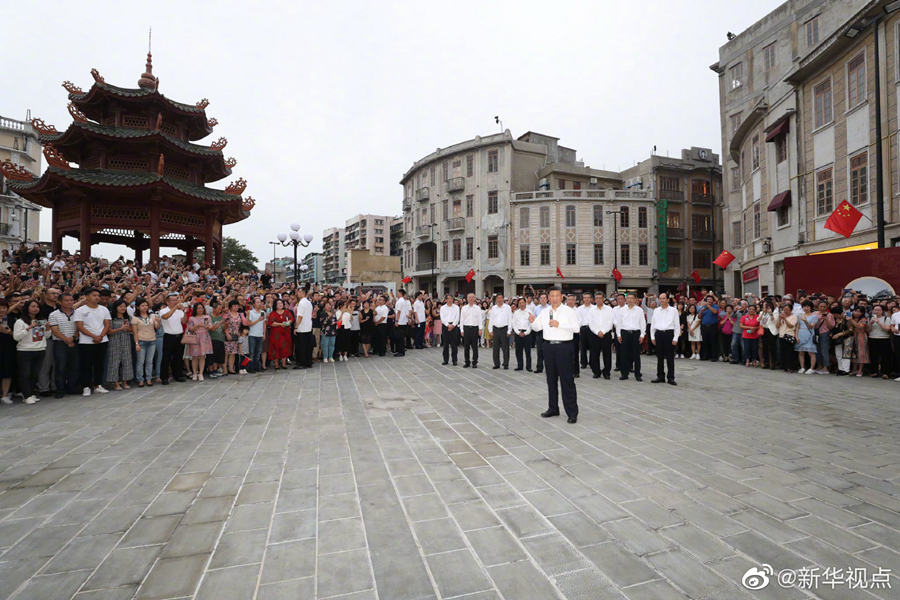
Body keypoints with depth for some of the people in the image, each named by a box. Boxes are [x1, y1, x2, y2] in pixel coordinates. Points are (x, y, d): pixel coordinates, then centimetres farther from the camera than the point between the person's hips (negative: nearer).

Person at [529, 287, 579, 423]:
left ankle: (572, 412, 5)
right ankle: (553, 408, 27)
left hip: (564, 347, -5)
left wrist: (559, 324, -21)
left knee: (567, 380, -3)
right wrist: (533, 321, -9)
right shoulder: (544, 312, 10)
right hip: (549, 346, 5)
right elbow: (538, 327, 12)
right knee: (551, 379, 14)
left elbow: (576, 327, -14)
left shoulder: (569, 311, -5)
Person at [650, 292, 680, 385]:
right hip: (658, 333, 3)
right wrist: (652, 336, 8)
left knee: (670, 357, 0)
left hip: (669, 333, -3)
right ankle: (660, 376, 16)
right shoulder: (656, 310, 9)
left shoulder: (673, 310, 0)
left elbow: (677, 325, 0)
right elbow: (652, 324, 13)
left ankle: (671, 378, 8)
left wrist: (675, 338, -6)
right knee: (659, 356, 8)